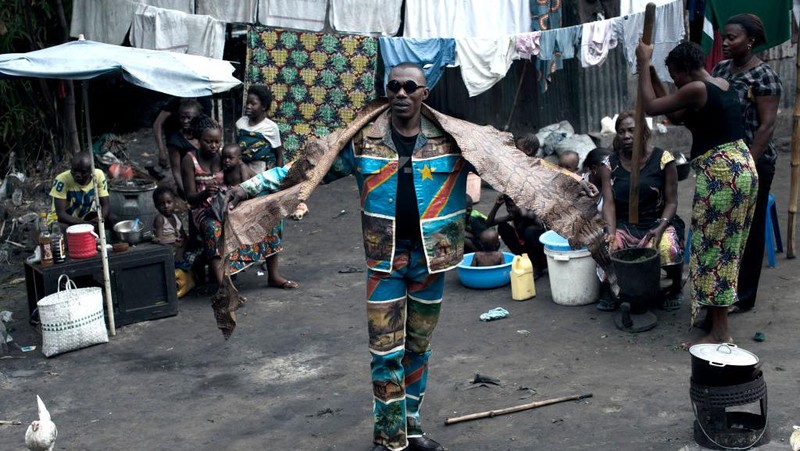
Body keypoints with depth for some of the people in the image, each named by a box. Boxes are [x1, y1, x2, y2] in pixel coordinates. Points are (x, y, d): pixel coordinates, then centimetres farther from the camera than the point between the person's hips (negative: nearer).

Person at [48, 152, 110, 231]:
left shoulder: (98, 175, -18)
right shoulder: (62, 179, -27)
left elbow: (105, 206, -15)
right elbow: (61, 214, -28)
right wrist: (87, 224, -40)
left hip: (85, 218, 3)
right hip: (62, 220, -3)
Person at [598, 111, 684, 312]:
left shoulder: (662, 159, -5)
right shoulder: (610, 164, 1)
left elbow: (671, 202, -4)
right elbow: (608, 203, -6)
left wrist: (660, 228, -21)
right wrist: (611, 233, -23)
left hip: (658, 221, -1)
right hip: (624, 224, 2)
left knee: (669, 249, -32)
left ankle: (676, 287, 3)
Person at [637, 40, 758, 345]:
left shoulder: (696, 89, -15)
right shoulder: (723, 85, 14)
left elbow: (650, 107, -9)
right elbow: (676, 116, 21)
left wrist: (644, 64, -2)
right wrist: (652, 75, 20)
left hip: (720, 173, -10)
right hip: (742, 167, 10)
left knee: (713, 249, -3)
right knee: (726, 246, 18)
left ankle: (720, 333, 0)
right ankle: (714, 314, 32)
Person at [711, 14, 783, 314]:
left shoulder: (764, 76, -13)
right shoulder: (720, 69, 8)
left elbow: (767, 125, -16)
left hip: (753, 163, -7)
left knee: (748, 229, 3)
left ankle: (743, 296, 13)